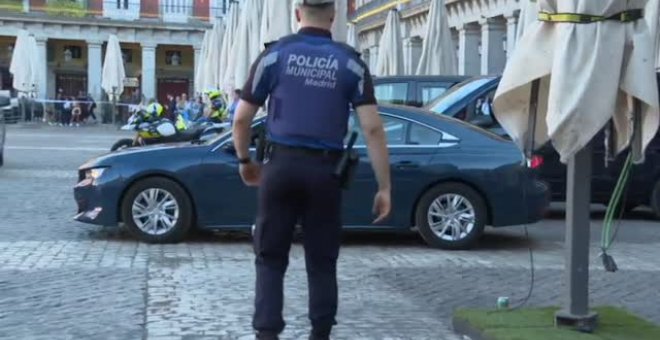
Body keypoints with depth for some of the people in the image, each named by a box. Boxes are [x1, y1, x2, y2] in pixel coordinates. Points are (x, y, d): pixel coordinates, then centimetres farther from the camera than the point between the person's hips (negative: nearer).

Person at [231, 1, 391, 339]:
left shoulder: (275, 54, 3)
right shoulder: (350, 62, 3)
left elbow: (242, 119, 3)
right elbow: (372, 128, -5)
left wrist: (244, 161, 20)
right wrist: (384, 187, -2)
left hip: (281, 164, 0)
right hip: (325, 170, 1)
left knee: (271, 258, 9)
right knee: (322, 261, 12)